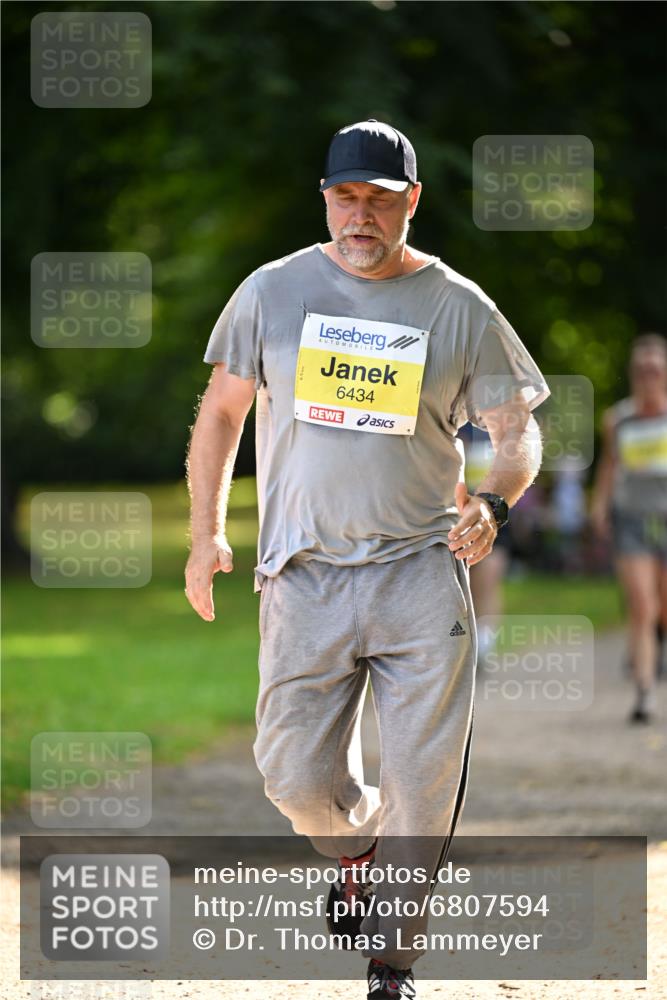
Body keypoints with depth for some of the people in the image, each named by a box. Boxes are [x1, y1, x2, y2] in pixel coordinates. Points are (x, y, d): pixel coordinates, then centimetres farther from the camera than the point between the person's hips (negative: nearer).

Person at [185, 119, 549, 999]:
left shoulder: (459, 308, 2)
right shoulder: (272, 292, 5)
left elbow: (518, 430, 6)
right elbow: (221, 412, 14)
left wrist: (493, 501, -15)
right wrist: (207, 532, 5)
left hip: (421, 572, -1)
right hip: (304, 576, 1)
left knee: (424, 783, -4)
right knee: (296, 776, -4)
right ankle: (359, 846, 31)